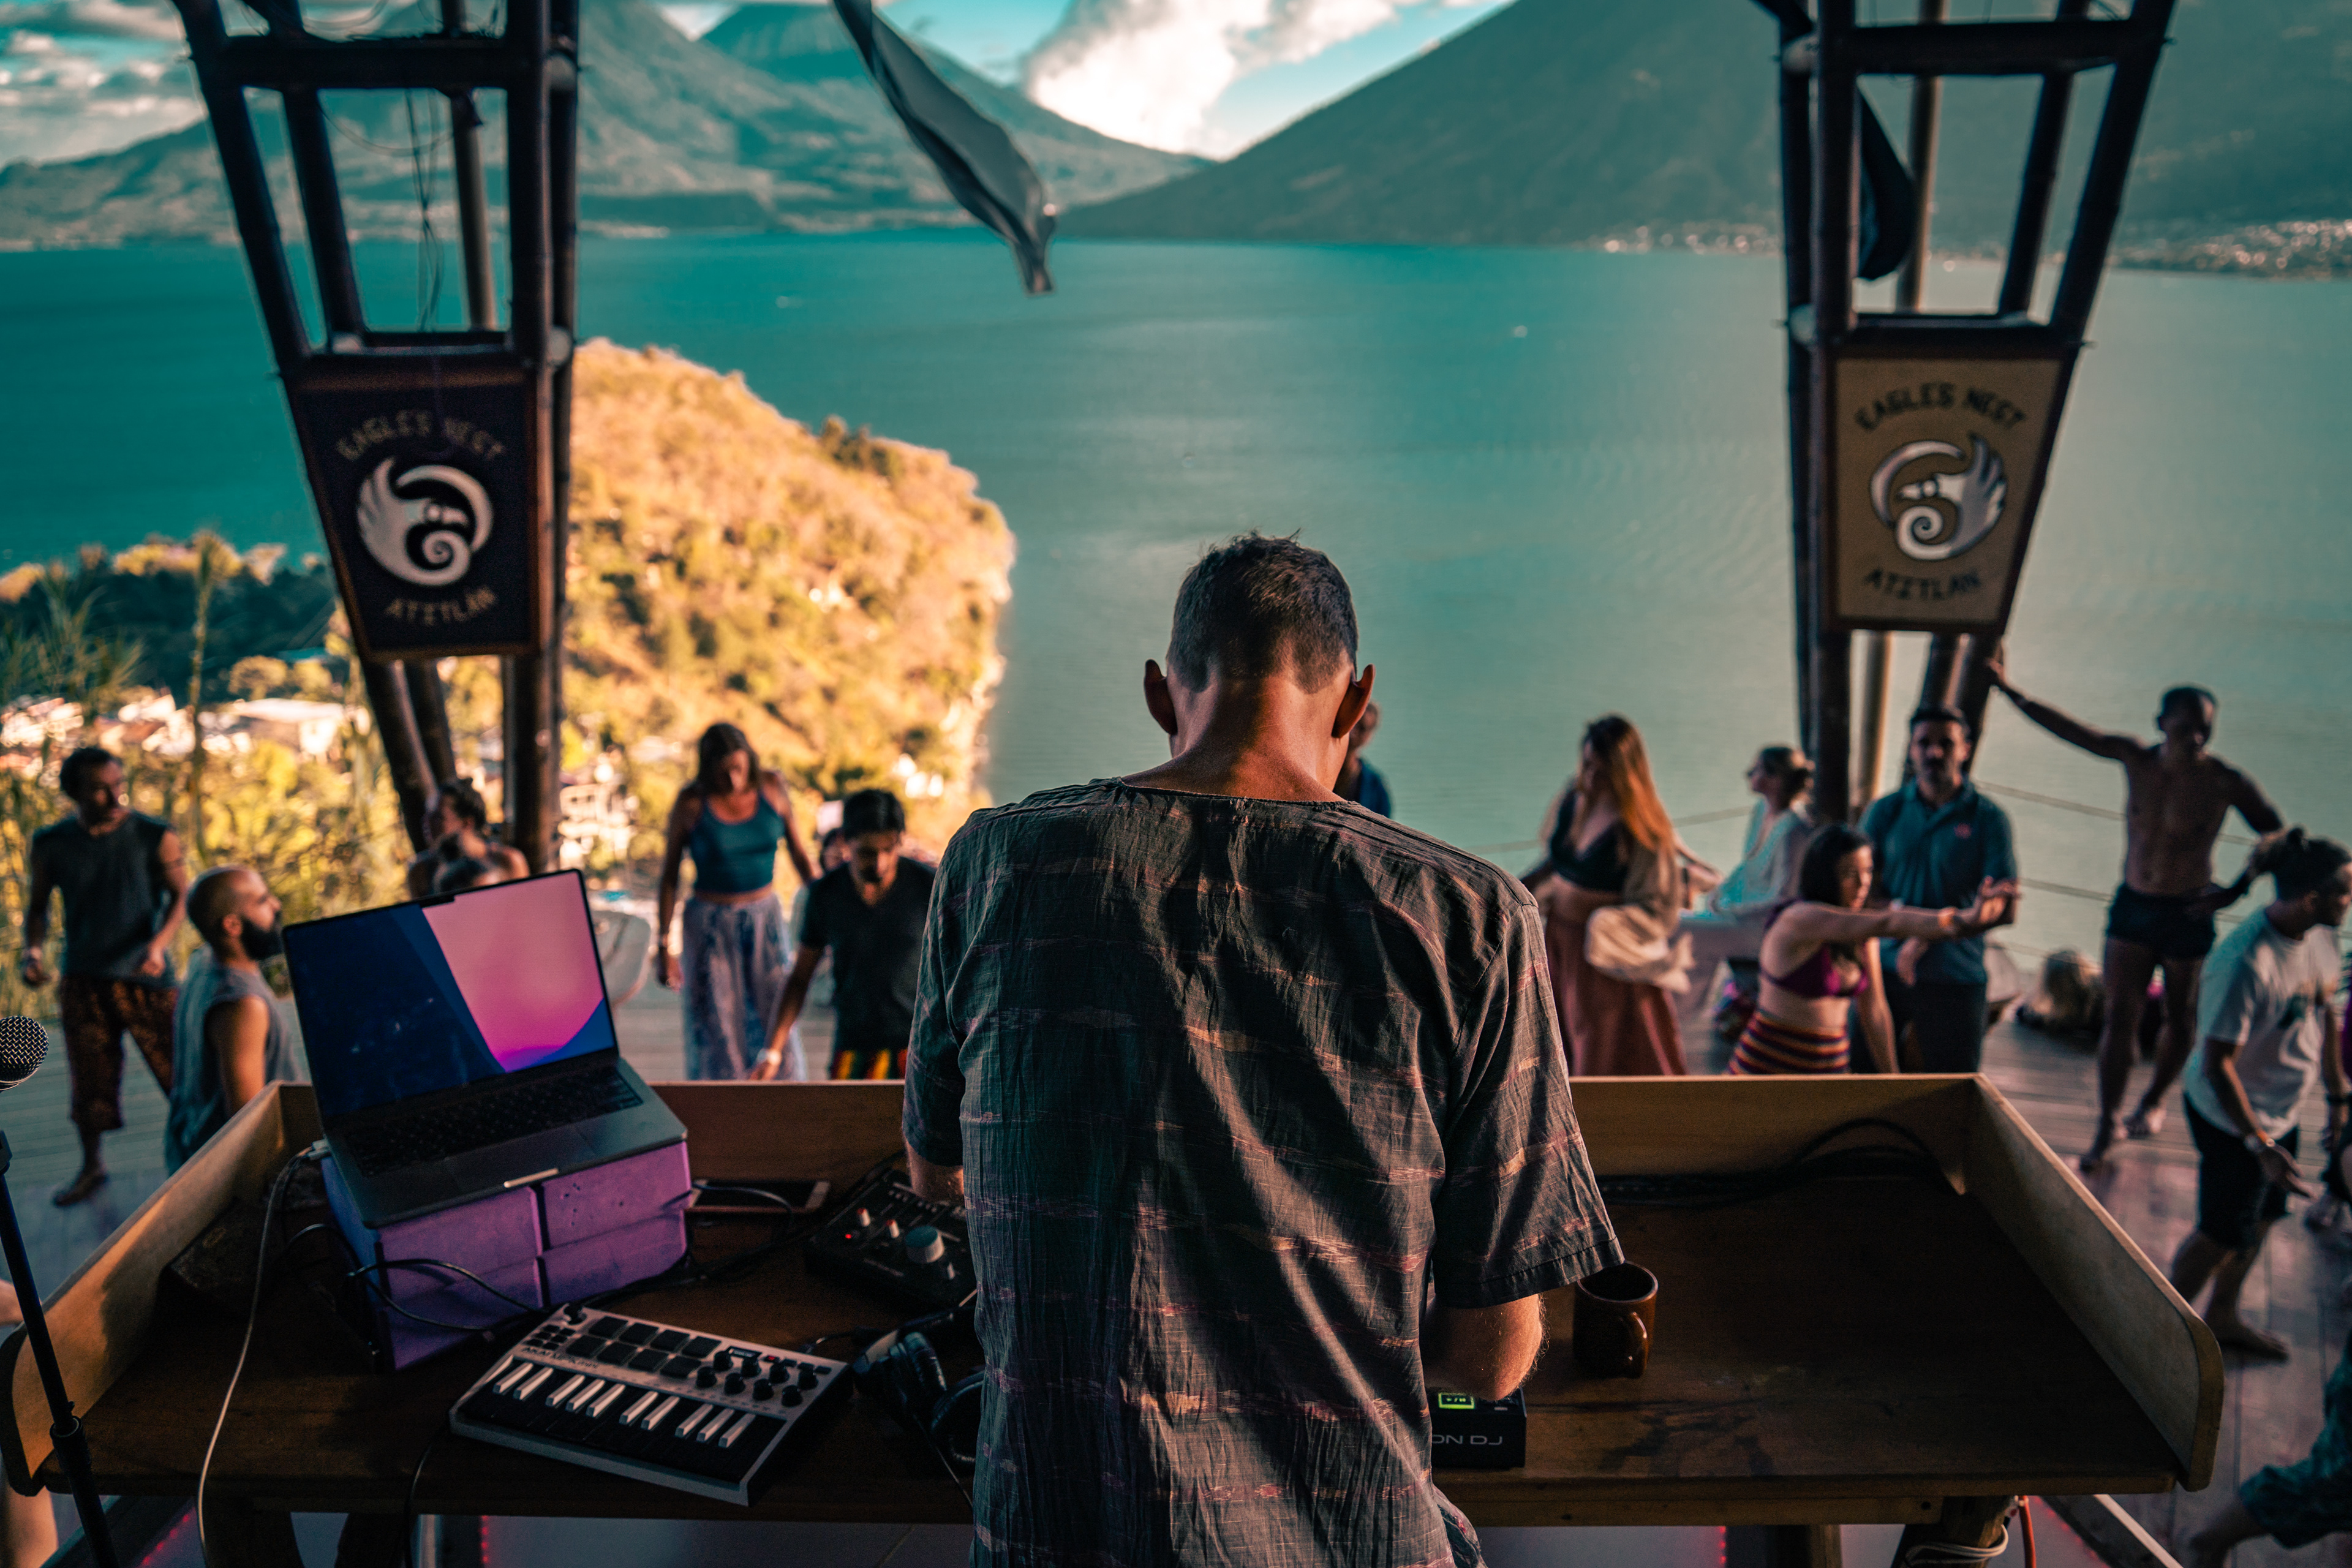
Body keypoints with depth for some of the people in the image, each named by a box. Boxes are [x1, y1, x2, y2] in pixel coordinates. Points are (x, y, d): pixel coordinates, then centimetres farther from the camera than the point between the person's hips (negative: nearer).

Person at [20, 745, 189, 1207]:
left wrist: (158, 944, -21)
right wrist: (33, 950, -5)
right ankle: (91, 1166, 29)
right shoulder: (51, 845, 3)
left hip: (147, 977, -2)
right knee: (89, 1077, 10)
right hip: (83, 979, 2)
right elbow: (38, 904, 13)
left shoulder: (155, 836, -4)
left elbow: (181, 896, -5)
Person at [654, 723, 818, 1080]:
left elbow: (798, 852, 7)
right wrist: (663, 945, -5)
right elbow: (668, 874, -4)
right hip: (711, 926, -2)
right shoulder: (691, 803, -12)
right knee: (717, 1028, -1)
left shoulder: (772, 787, -5)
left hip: (765, 917, 2)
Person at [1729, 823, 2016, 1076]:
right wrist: (1961, 921, -41)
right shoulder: (1798, 919, -18)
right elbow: (1885, 923, -31)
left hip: (1829, 1068, 7)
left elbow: (1875, 1014, 11)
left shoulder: (1862, 938, 6)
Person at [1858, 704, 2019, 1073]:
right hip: (1883, 970, 2)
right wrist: (1905, 915, -17)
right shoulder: (1885, 811, 9)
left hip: (1954, 980, -2)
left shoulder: (1988, 819, 1)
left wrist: (1929, 936, -19)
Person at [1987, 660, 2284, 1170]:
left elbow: (2276, 838, -7)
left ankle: (2153, 1103, 39)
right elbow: (2070, 730, -3)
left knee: (2180, 1018, 14)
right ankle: (2108, 1124, 8)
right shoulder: (2136, 758, -8)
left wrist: (2237, 889, -17)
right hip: (2132, 904, 2)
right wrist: (2011, 692, -6)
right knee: (2119, 1017, 0)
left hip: (2188, 913, -2)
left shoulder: (2226, 783, -16)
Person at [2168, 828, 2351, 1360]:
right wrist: (2261, 1146, -26)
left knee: (2260, 1220, 24)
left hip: (2282, 1111, 8)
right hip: (2234, 1118, -8)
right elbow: (2216, 1065, -28)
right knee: (2224, 1234, 10)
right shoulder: (2246, 963, -34)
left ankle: (2222, 1317, 47)